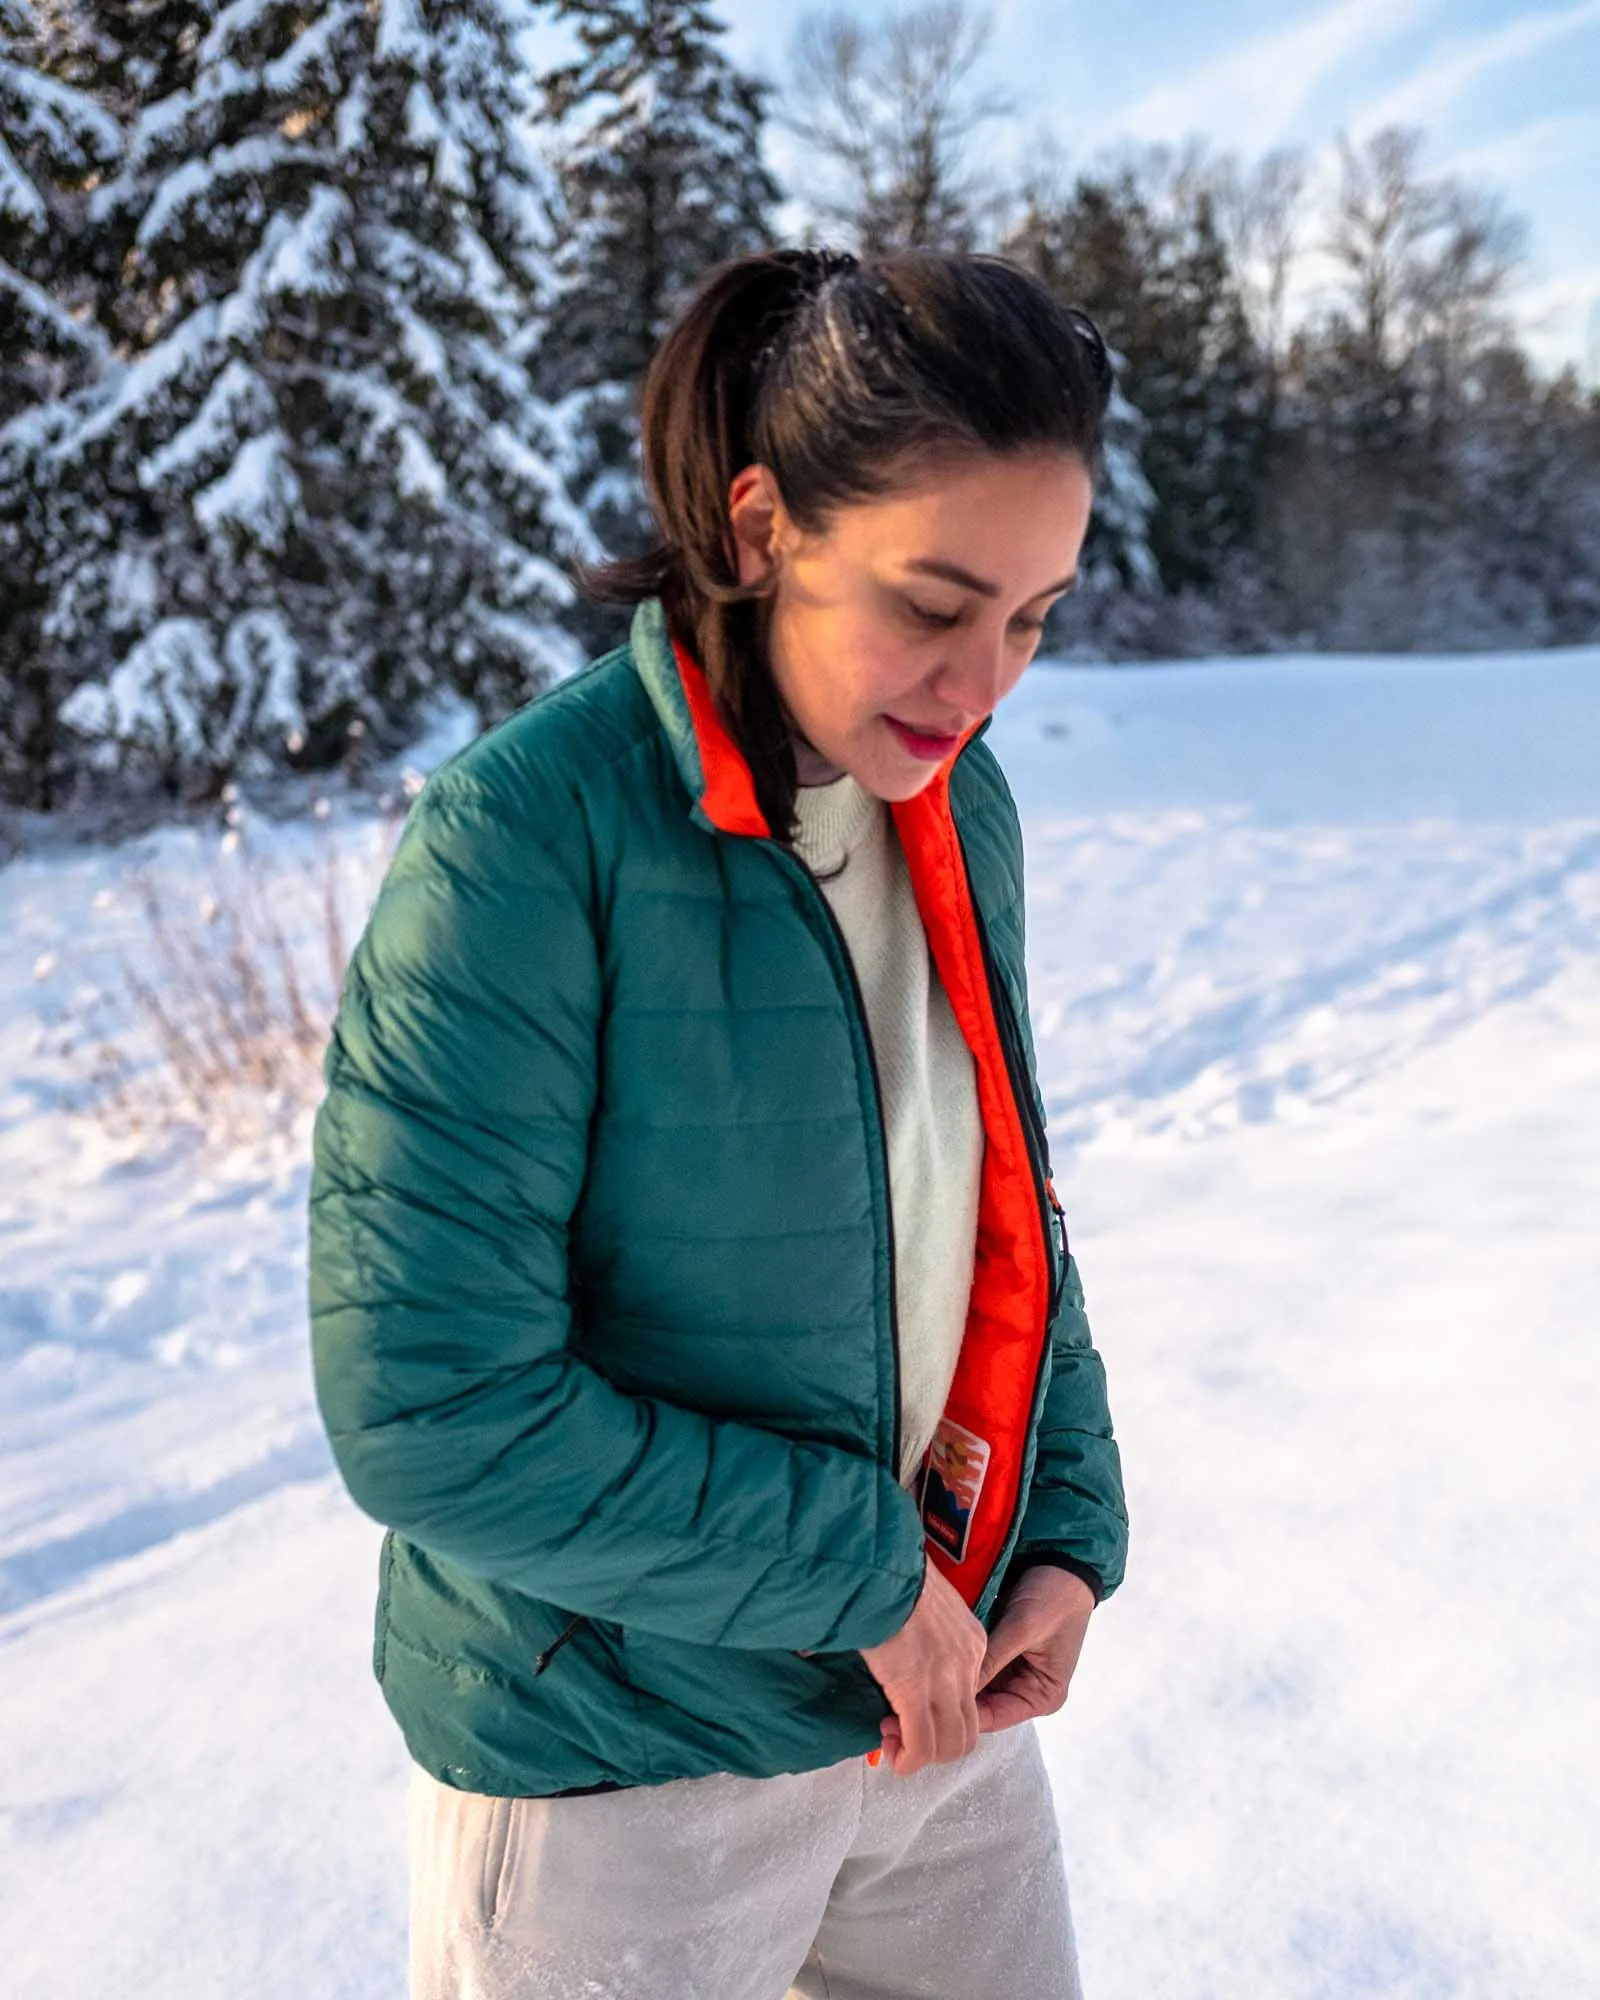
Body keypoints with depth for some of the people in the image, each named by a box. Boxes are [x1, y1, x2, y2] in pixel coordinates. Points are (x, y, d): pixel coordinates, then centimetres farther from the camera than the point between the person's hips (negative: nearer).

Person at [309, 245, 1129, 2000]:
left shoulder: (959, 805, -2)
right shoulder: (520, 842, -22)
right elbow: (429, 1411, -23)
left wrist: (1071, 1529, -2)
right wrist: (858, 1573, -17)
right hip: (615, 1778, -5)